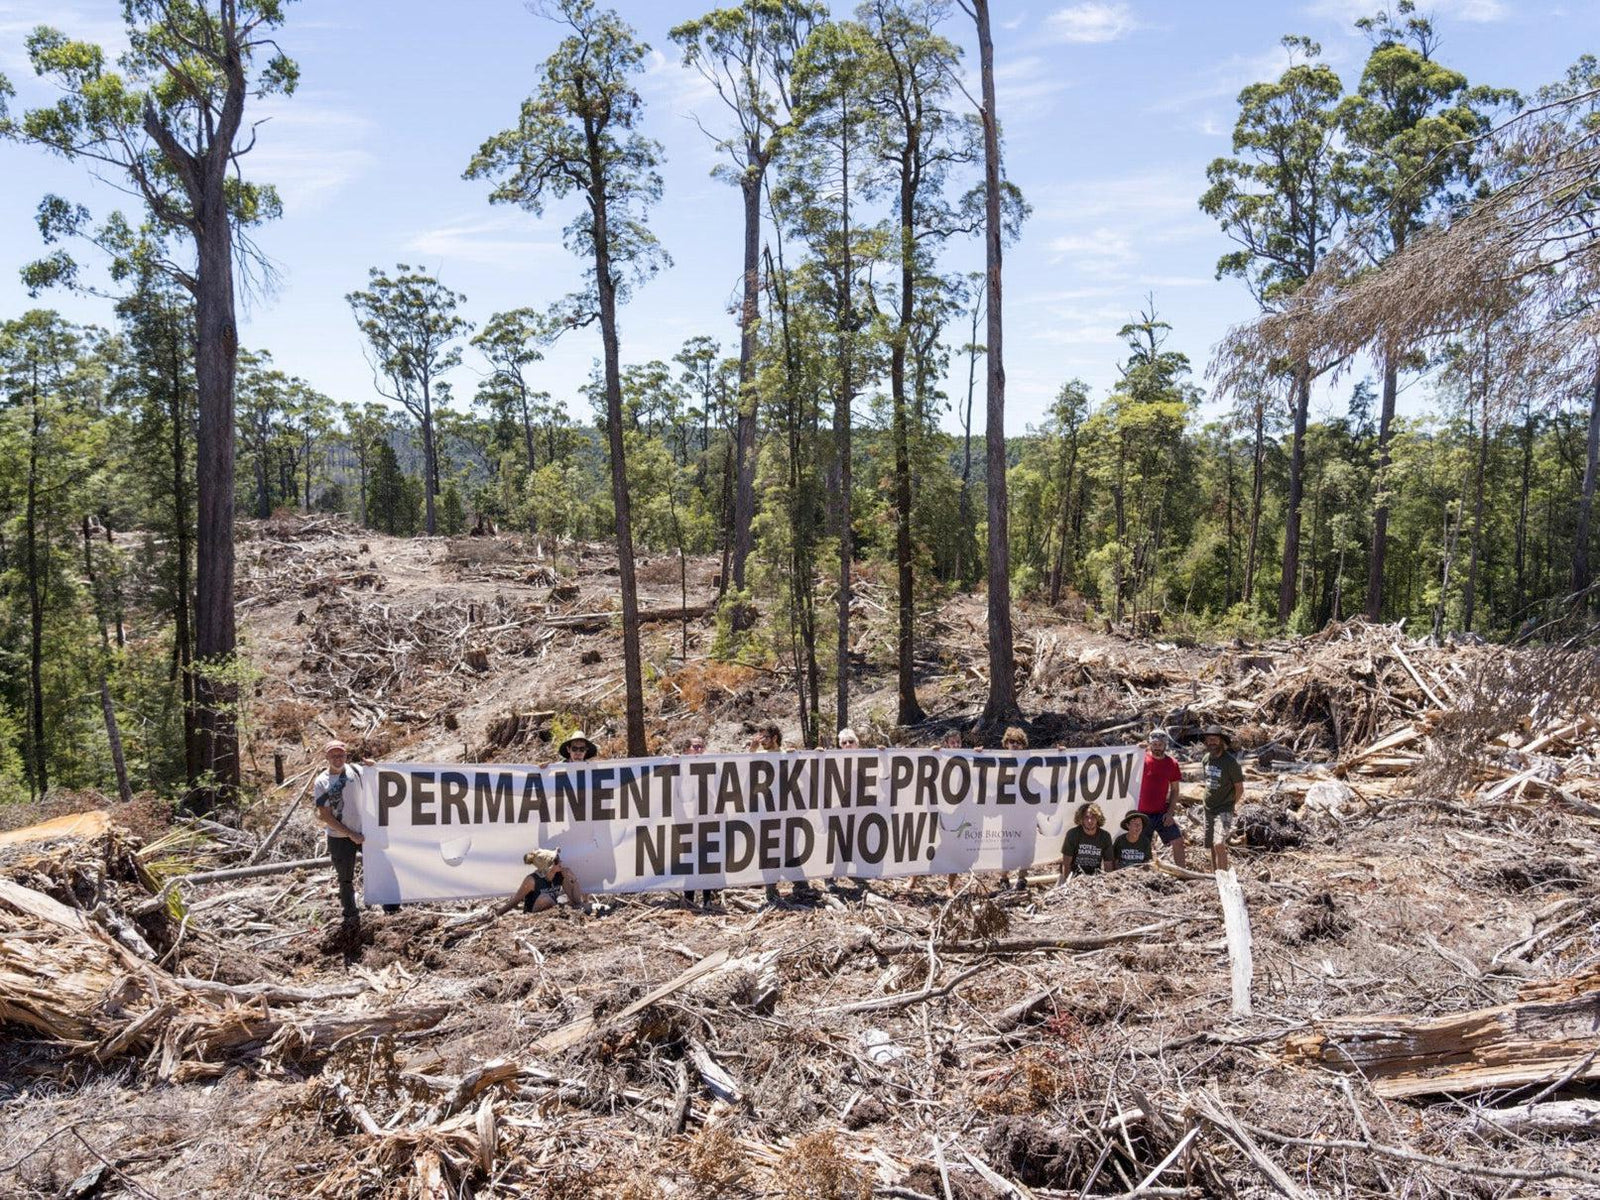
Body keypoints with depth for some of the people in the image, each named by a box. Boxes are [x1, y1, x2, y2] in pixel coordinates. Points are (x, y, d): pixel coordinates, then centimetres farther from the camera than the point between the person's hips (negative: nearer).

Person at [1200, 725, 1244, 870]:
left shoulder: (1231, 762, -16)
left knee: (1219, 844, -23)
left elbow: (1239, 789, -6)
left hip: (1224, 810, -6)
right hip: (1208, 809, 7)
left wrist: (1233, 804, 8)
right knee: (1212, 847, 12)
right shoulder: (1206, 759, 3)